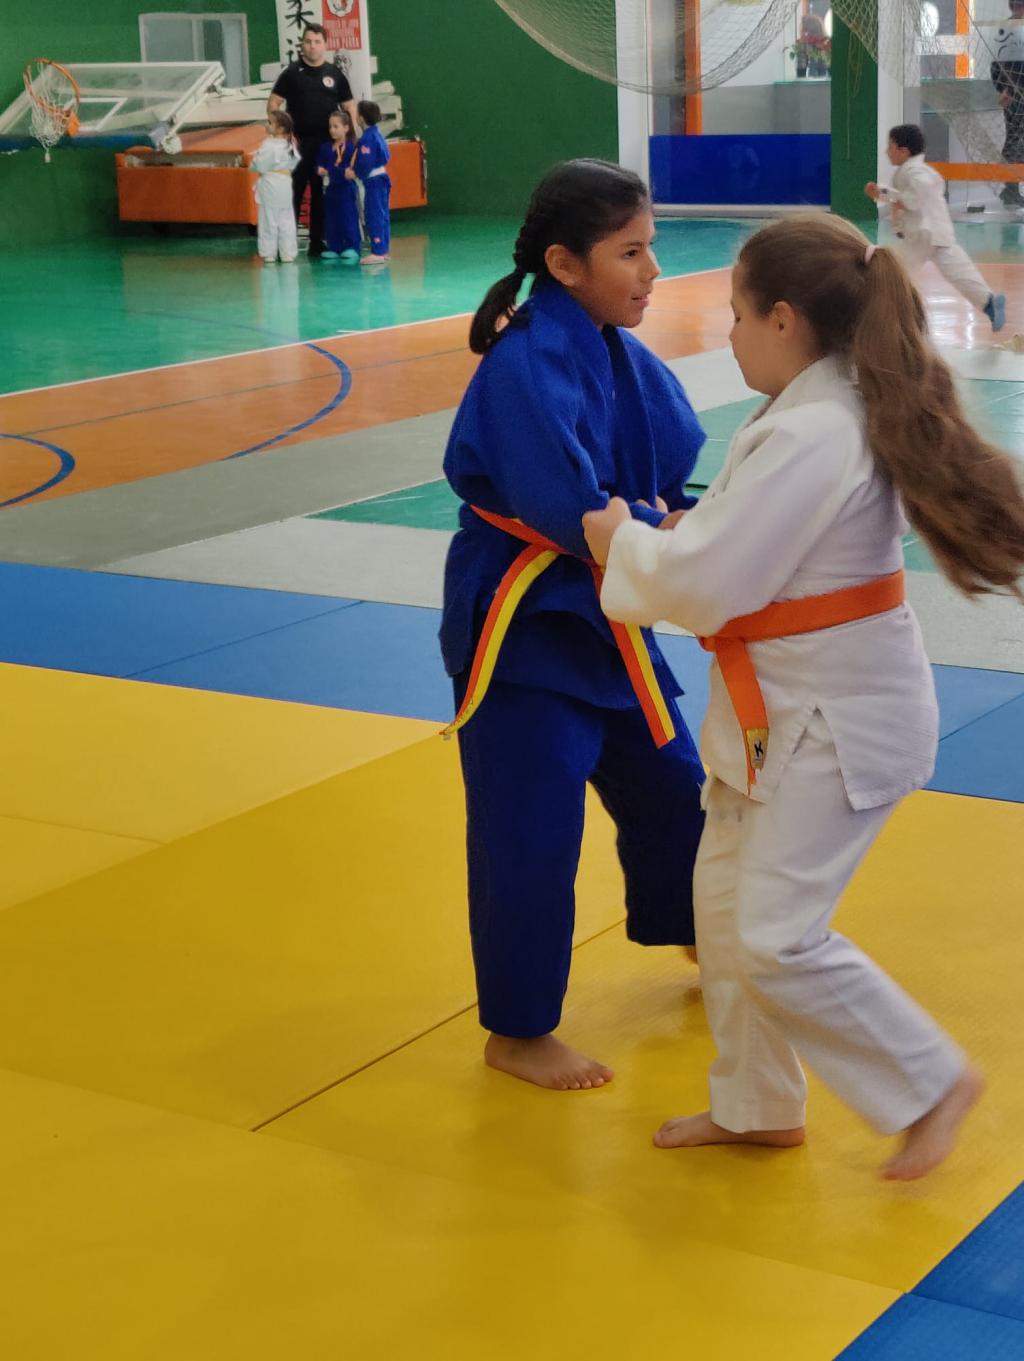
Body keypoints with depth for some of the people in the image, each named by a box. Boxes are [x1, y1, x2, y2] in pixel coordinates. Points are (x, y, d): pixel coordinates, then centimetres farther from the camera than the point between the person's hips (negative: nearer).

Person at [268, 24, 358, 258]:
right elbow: (273, 104, 3)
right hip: (298, 142, -2)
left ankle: (317, 243, 15)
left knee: (322, 195, 7)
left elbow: (349, 107, 11)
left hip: (327, 143, 2)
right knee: (293, 193, -3)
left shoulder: (335, 74, 9)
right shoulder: (291, 73, 3)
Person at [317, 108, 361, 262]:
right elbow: (319, 165, 9)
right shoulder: (326, 148, 8)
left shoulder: (351, 147, -10)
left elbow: (354, 167, -16)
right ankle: (335, 248, 17)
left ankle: (352, 247, 3)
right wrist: (320, 170, -15)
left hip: (346, 188, -6)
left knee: (348, 218, -3)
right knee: (331, 220, 10)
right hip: (330, 189, 6)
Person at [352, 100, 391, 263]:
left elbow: (365, 163, -23)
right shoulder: (377, 133, 11)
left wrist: (355, 172, -8)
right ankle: (384, 249, 21)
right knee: (382, 214, 14)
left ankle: (377, 252, -9)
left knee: (374, 215, -8)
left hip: (373, 181, -10)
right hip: (382, 177, 10)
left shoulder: (367, 138, -18)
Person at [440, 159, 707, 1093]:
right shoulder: (528, 365, -23)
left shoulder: (624, 358, 4)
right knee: (529, 832, -1)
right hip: (522, 625, -9)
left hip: (601, 615, 9)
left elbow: (677, 472, 7)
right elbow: (570, 513, -29)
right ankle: (518, 1032, 16)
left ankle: (695, 939, 48)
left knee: (669, 784, 22)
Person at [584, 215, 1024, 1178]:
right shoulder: (836, 407, 5)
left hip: (836, 720, -10)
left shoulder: (811, 438, -27)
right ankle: (755, 1107, 32)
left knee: (776, 937, -7)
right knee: (726, 898, 16)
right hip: (787, 703, 10)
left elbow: (703, 582, -25)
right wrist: (651, 537, 1)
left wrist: (620, 540, -8)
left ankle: (931, 1084, 11)